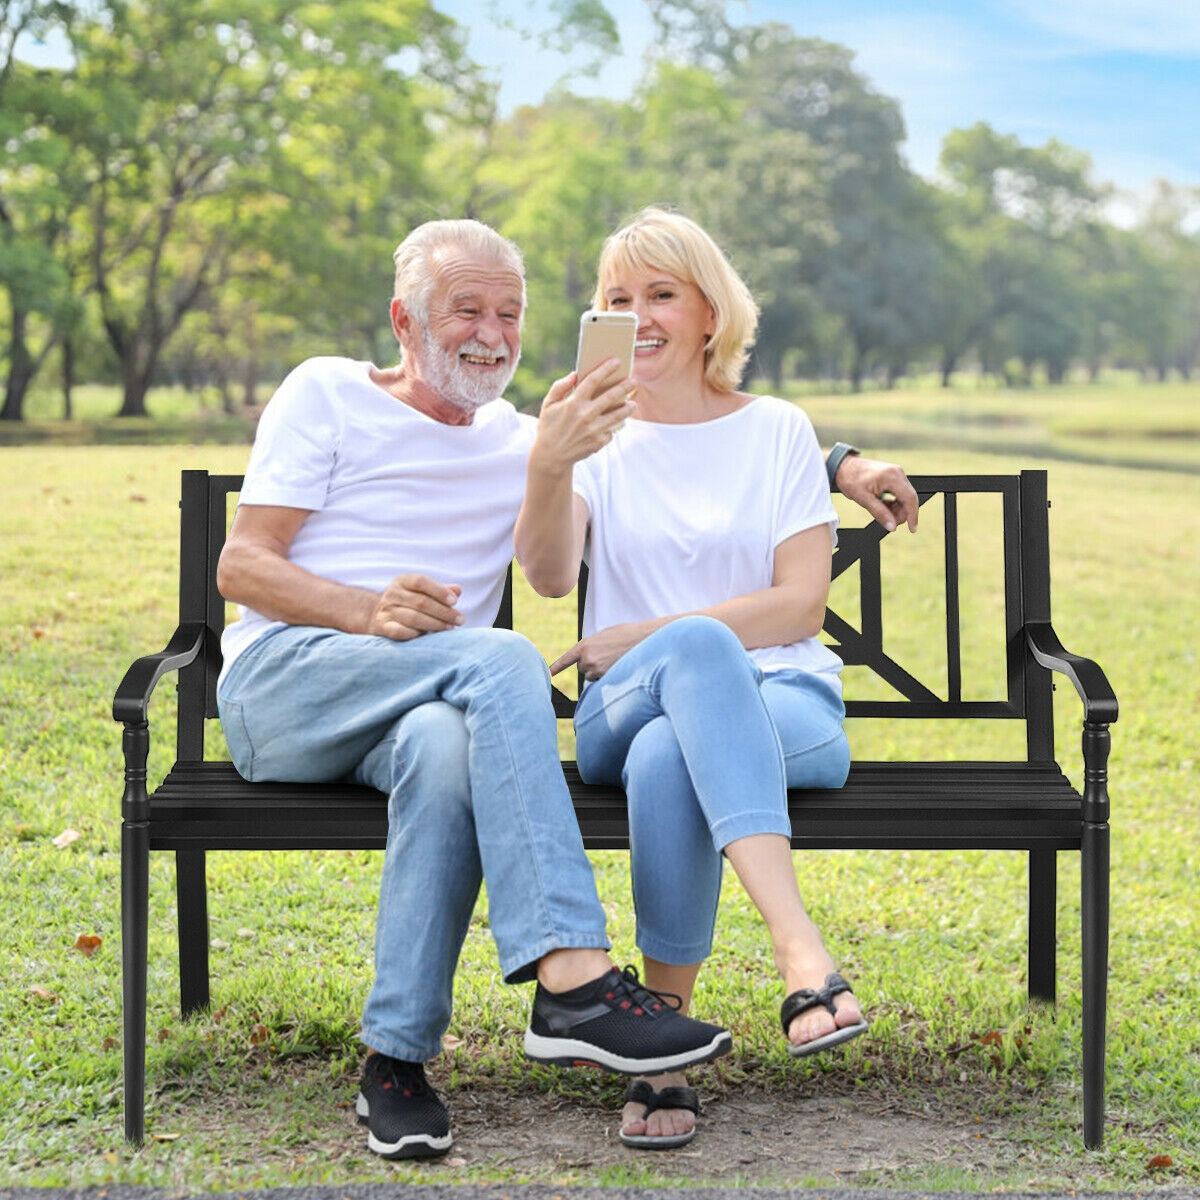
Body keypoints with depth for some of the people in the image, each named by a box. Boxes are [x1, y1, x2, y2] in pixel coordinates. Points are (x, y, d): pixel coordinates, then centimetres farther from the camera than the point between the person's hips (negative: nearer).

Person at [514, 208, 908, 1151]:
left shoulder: (778, 431, 11)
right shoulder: (596, 438, 13)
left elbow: (799, 605, 0)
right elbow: (549, 575, -8)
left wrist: (642, 639, -9)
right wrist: (547, 468, -29)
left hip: (781, 704, 0)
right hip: (627, 717, 1)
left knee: (667, 757, -37)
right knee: (696, 648, -37)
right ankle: (803, 951, -47)